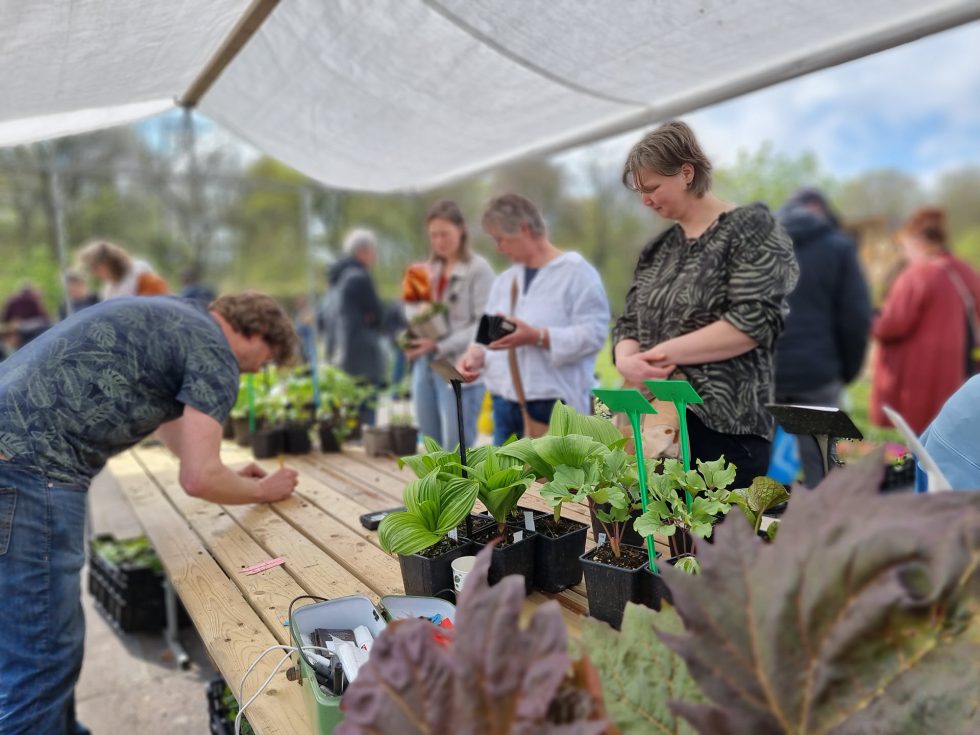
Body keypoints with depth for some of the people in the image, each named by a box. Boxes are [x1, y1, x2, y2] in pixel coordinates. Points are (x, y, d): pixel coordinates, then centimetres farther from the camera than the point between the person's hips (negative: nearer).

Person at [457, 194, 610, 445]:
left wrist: (537, 337, -23)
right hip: (506, 403, 7)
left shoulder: (577, 272, -6)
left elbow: (593, 333, -14)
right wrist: (476, 354, -4)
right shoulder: (503, 281, 17)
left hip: (555, 406, -7)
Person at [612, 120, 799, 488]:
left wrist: (666, 352, -13)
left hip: (725, 427, -6)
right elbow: (628, 324, 15)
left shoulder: (749, 227, -2)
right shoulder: (657, 249, 16)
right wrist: (627, 360, -7)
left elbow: (753, 321, -14)